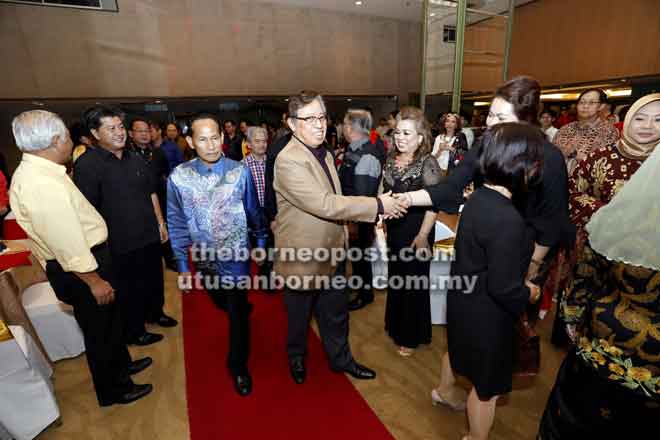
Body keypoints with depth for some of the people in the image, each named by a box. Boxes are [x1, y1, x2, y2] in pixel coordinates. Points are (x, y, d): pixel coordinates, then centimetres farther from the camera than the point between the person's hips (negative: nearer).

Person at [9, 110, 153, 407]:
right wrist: (94, 280, -17)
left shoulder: (32, 172, 5)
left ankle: (121, 364, 49)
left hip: (84, 258, 9)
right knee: (100, 329, 11)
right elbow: (67, 243, -27)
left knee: (108, 320, 26)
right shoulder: (44, 184, -29)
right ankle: (113, 390, 34)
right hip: (79, 269, -9)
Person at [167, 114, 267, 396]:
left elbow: (253, 212, -3)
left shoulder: (239, 172, -16)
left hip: (236, 256, -3)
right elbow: (178, 224, -4)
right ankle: (242, 309, 61)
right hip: (204, 258, 3)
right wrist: (182, 266, -1)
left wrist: (261, 242, 9)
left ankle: (238, 366, 31)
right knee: (222, 303, 26)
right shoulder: (179, 177, -12)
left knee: (238, 312, 7)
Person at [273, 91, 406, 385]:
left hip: (332, 252, 7)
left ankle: (340, 358, 45)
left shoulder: (324, 153, 6)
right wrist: (378, 205, -26)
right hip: (302, 258, -7)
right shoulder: (288, 161, -24)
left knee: (336, 314, 22)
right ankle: (296, 358, 46)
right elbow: (325, 205, -31)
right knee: (299, 316, 19)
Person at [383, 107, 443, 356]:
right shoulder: (391, 159, 3)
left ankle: (412, 336, 31)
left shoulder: (427, 163, -16)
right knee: (395, 277, 20)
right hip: (394, 228, 6)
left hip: (415, 231, -6)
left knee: (413, 281, 9)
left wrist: (423, 235, -22)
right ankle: (396, 325, 43)